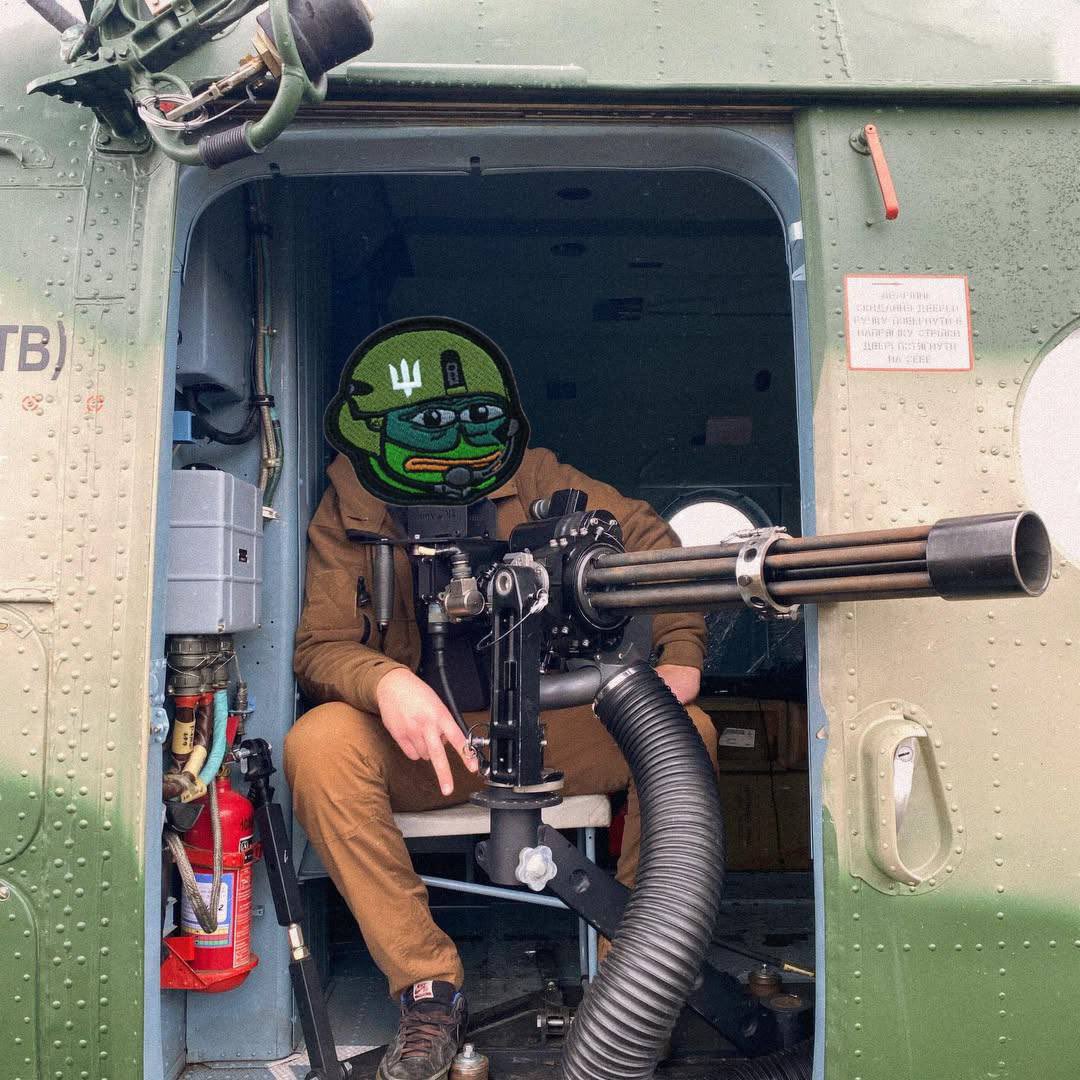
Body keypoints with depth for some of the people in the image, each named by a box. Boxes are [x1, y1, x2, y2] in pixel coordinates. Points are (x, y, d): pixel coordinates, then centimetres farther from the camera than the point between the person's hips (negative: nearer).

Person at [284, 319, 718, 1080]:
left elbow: (652, 538, 1)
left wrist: (681, 656, -13)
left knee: (686, 734, -21)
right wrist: (386, 683, -34)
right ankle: (430, 989, -16)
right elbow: (320, 646, -11)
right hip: (420, 740, 0)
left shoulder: (534, 479, -5)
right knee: (319, 744, -30)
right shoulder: (351, 506, -6)